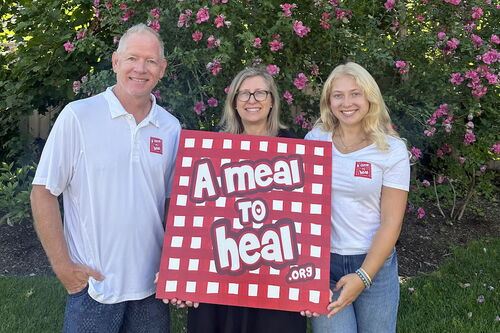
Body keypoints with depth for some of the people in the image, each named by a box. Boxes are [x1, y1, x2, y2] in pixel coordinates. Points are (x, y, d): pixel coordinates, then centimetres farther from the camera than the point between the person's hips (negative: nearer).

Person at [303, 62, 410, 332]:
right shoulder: (314, 141, -1)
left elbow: (391, 222, -7)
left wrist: (363, 277, -14)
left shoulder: (392, 150, -5)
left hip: (375, 262, 0)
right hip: (323, 260, 0)